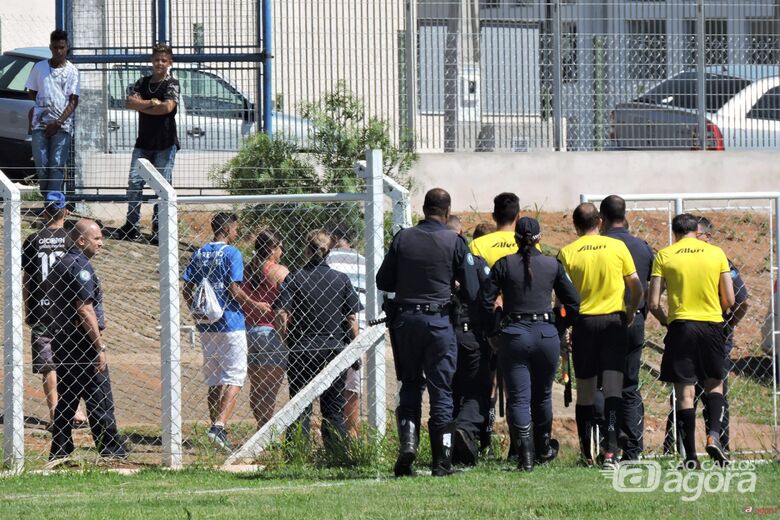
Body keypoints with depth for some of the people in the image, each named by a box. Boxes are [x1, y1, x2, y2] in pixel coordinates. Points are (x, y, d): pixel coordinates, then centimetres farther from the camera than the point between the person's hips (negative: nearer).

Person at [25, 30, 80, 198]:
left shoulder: (71, 71, 2)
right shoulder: (39, 67, 8)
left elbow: (73, 101, -2)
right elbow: (31, 93, 17)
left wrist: (58, 123, -11)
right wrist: (39, 110, 0)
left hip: (62, 126, -2)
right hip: (40, 124, 2)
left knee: (57, 166, -7)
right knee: (41, 165, -2)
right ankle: (47, 199, 12)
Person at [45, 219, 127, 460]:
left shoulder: (60, 264, 15)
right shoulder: (80, 266, -15)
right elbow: (85, 309, -20)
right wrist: (100, 346, -19)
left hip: (60, 339, 10)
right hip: (80, 340, -10)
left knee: (66, 398, 13)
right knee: (99, 397, -6)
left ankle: (60, 451, 14)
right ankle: (111, 450, -6)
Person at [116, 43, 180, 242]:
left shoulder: (171, 84, -3)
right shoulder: (142, 83, 12)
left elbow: (168, 107, -19)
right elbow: (129, 102, -1)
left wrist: (142, 106, -7)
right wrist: (152, 103, -13)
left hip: (165, 143, -5)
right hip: (144, 142, 5)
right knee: (134, 182, -2)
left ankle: (158, 228, 4)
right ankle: (132, 227, 2)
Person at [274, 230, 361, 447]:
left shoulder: (294, 279, -6)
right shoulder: (341, 279, -1)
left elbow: (281, 315, -12)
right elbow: (352, 317, 0)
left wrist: (288, 342, 2)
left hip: (301, 351, -1)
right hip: (335, 349, 1)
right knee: (334, 409, 8)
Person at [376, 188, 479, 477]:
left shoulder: (403, 238, 1)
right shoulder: (454, 242, -5)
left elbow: (383, 282, 4)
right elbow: (471, 293, -3)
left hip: (405, 320, 2)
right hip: (438, 320, -2)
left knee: (410, 385, 16)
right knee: (442, 392, 5)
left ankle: (407, 442, -4)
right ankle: (441, 462, 5)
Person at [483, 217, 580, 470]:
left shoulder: (504, 264, -1)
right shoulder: (552, 265, 4)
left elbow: (486, 302, -4)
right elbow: (573, 302, 7)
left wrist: (493, 332, 8)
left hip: (513, 336, -2)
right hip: (546, 335, 2)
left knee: (518, 398, -1)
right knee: (542, 396, 19)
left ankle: (526, 456, -12)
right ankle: (543, 449, 33)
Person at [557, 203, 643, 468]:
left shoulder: (567, 253, -2)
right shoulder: (618, 247, 1)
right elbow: (636, 288, 3)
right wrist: (631, 313, 19)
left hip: (583, 322, 0)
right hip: (614, 321, 0)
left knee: (585, 390, 10)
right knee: (613, 387, -5)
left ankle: (587, 452, 14)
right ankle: (611, 448, -20)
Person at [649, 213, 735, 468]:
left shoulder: (664, 256, 0)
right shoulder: (716, 253, 4)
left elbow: (654, 304, -3)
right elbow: (729, 300, 4)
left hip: (681, 325, -1)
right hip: (712, 326, 1)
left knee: (685, 394, 2)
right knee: (714, 385, 17)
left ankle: (690, 456, -2)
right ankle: (713, 435, -6)